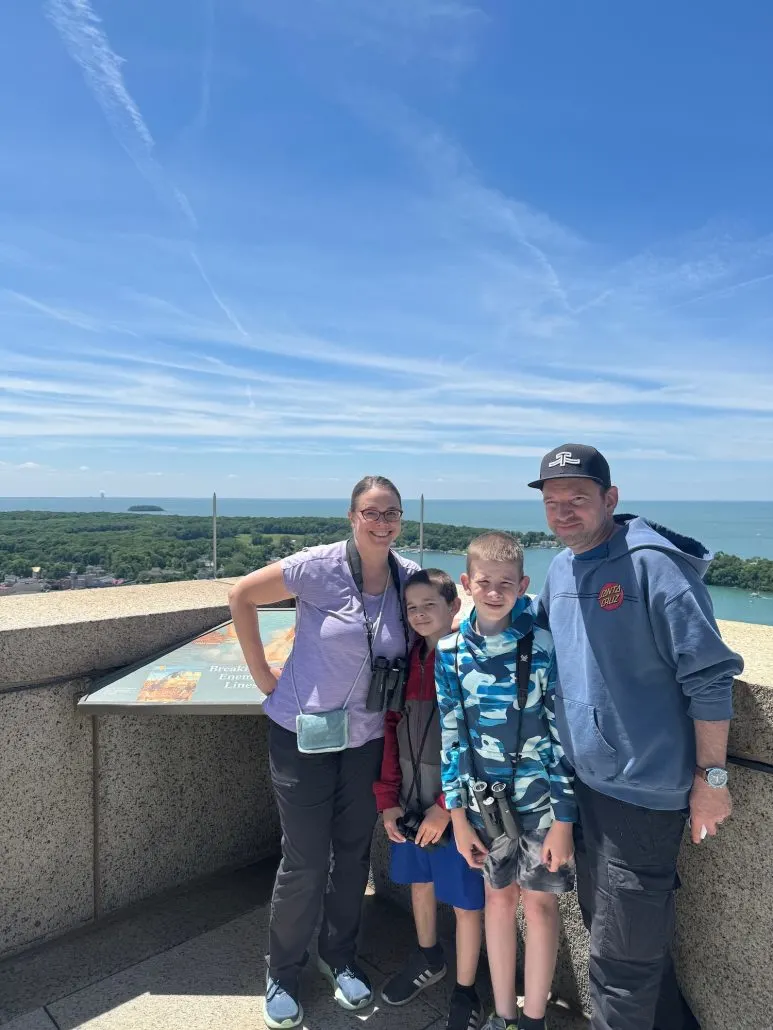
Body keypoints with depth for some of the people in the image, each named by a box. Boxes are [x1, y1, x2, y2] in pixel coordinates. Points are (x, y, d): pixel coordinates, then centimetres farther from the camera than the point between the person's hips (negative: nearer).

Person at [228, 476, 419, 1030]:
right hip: (304, 734, -4)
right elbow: (242, 595, -11)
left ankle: (341, 958, 44)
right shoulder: (320, 567, -19)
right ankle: (283, 974, 35)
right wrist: (263, 676, -9)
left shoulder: (409, 575, -7)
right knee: (305, 862, 7)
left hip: (368, 739, 4)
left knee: (354, 855, 18)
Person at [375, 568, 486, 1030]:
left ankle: (465, 991, 36)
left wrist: (448, 806, -17)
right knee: (420, 881, 25)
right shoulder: (407, 662, -1)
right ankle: (428, 959, 51)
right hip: (409, 800, 6)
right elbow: (390, 730, 3)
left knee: (465, 900, 12)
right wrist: (388, 799, 0)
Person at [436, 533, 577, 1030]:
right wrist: (458, 815, 2)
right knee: (499, 898, 17)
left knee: (539, 901, 11)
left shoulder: (544, 647, -15)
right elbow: (451, 735, -1)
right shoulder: (450, 652, -8)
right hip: (486, 800, 2)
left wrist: (564, 820, -9)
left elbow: (563, 735, -10)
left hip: (541, 797, -2)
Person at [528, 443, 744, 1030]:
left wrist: (711, 778, -14)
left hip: (645, 789, -8)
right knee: (602, 919, 24)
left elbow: (710, 677, -17)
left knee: (621, 957, 6)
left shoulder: (652, 563, -19)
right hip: (587, 781, 8)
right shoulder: (560, 570, 4)